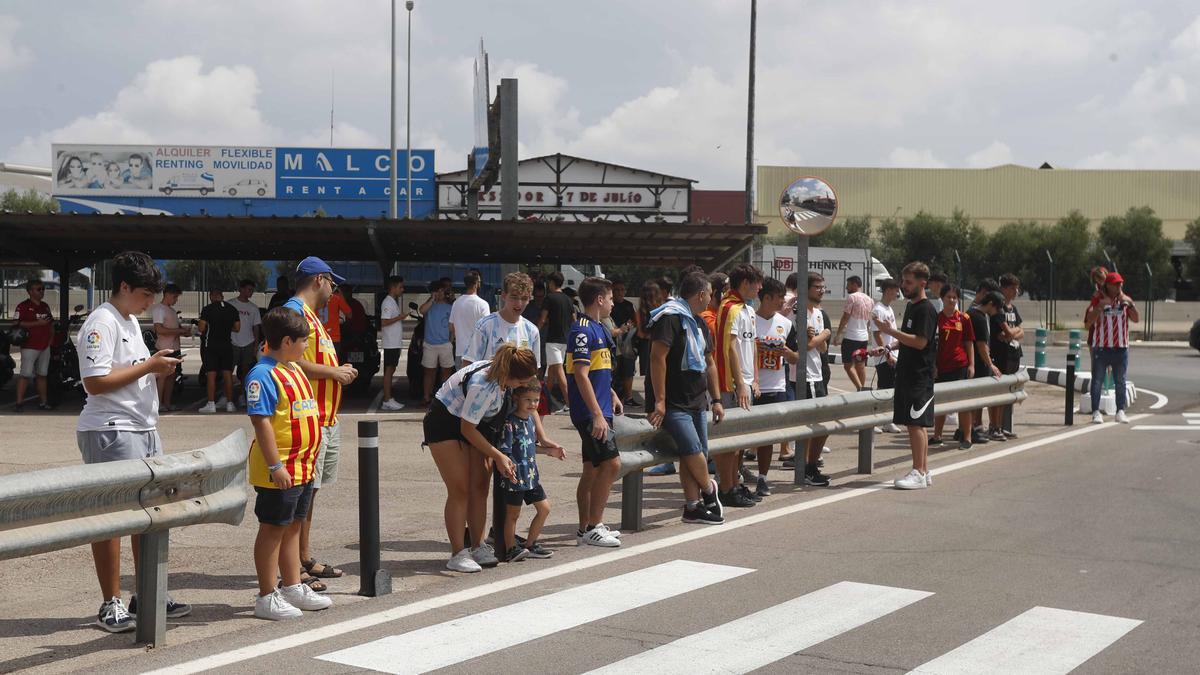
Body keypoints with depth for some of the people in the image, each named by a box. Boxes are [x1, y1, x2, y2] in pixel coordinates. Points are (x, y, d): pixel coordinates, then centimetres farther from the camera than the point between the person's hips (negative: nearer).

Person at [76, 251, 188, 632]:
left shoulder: (131, 321, 18)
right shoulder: (101, 323, -12)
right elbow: (96, 382, -20)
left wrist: (159, 368, 9)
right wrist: (149, 366, -16)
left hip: (144, 429, 10)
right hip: (112, 433, -10)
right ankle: (111, 606, 3)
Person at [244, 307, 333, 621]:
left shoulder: (294, 369, 13)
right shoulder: (263, 375, -17)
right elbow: (261, 421, -23)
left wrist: (309, 458, 22)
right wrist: (275, 465, -26)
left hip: (303, 467, 9)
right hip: (279, 470, -9)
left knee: (293, 526, 17)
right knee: (273, 529, 0)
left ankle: (293, 587, 28)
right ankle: (267, 597, 8)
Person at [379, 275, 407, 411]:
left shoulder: (395, 302, 18)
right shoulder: (388, 302, -13)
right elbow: (384, 322, -21)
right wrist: (399, 317, -17)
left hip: (396, 343, 10)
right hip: (391, 343, -10)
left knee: (391, 370, 10)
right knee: (389, 370, -8)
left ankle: (389, 399, 14)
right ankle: (387, 401, -7)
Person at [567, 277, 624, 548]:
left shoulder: (598, 329, 15)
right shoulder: (582, 331, -16)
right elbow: (581, 375, -22)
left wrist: (612, 395, 25)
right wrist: (597, 415, -24)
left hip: (599, 410, 10)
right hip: (591, 412, -10)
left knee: (593, 469, 12)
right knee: (612, 464, -12)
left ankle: (586, 528, 17)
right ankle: (592, 528, -7)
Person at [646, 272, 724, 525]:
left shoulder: (699, 323, 19)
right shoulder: (670, 318, -12)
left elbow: (709, 363, 25)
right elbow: (657, 358, -20)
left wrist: (716, 400, 22)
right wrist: (660, 400, -23)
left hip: (698, 402, 9)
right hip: (674, 404, -9)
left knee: (699, 454, 6)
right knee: (693, 450, -16)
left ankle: (693, 507, 12)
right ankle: (708, 489, 8)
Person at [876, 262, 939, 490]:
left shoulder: (926, 309, -12)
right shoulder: (911, 306, 17)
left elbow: (920, 342, -21)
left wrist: (891, 331, -19)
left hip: (920, 375, -9)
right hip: (908, 374, 9)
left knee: (915, 423, -9)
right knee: (916, 424, 11)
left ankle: (918, 473, -7)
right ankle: (924, 471, 16)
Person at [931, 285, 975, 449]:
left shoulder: (964, 318, 2)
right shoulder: (936, 318, 2)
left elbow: (969, 343, 5)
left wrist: (971, 365, -1)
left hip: (960, 366, -1)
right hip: (941, 366, 1)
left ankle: (966, 437, 8)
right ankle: (937, 437, 22)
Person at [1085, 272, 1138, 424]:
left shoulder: (1125, 301, 8)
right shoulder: (1098, 301, -1)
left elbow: (1136, 319, -2)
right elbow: (1088, 322, -12)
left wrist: (1130, 303, -15)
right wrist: (1100, 306, -24)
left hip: (1121, 348, 3)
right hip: (1101, 347, -3)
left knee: (1120, 381, 7)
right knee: (1097, 381, -1)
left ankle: (1120, 411, 14)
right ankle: (1096, 412, 3)